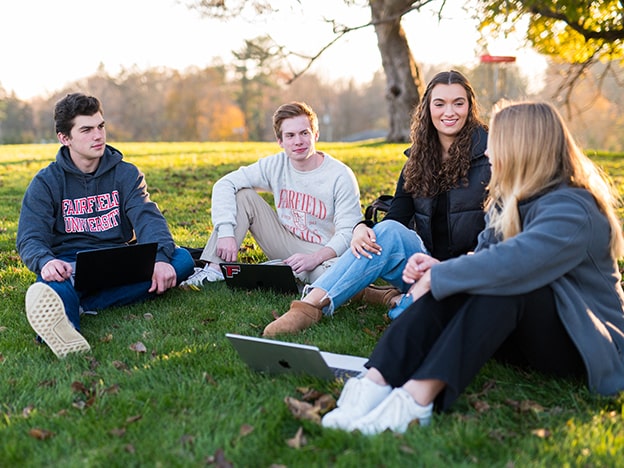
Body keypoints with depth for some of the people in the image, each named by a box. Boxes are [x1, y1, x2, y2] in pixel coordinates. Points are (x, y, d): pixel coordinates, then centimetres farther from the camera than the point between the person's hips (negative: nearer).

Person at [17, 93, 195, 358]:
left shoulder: (126, 174, 10)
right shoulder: (46, 182, 6)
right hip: (69, 264, -2)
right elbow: (30, 238, -4)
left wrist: (161, 258, -28)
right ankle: (62, 331, -73)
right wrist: (45, 261, -31)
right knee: (54, 281, -37)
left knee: (182, 259, -24)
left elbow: (148, 218, -5)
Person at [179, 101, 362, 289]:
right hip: (287, 246, 3)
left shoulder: (340, 176, -14)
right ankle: (215, 269, -17)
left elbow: (348, 233, -18)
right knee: (244, 196, -9)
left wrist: (315, 258, -35)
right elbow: (224, 185, -8)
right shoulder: (276, 165, -3)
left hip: (324, 254, -3)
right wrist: (226, 232, -23)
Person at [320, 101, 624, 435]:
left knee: (501, 282, -34)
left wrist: (436, 278, -27)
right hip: (523, 337, 7)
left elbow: (511, 264, -37)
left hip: (588, 345, -7)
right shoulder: (507, 204, 9)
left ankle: (417, 396, -46)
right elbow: (482, 260, 5)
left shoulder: (571, 211, -20)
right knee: (450, 289, -19)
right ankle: (376, 383, -38)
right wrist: (436, 269, -15)